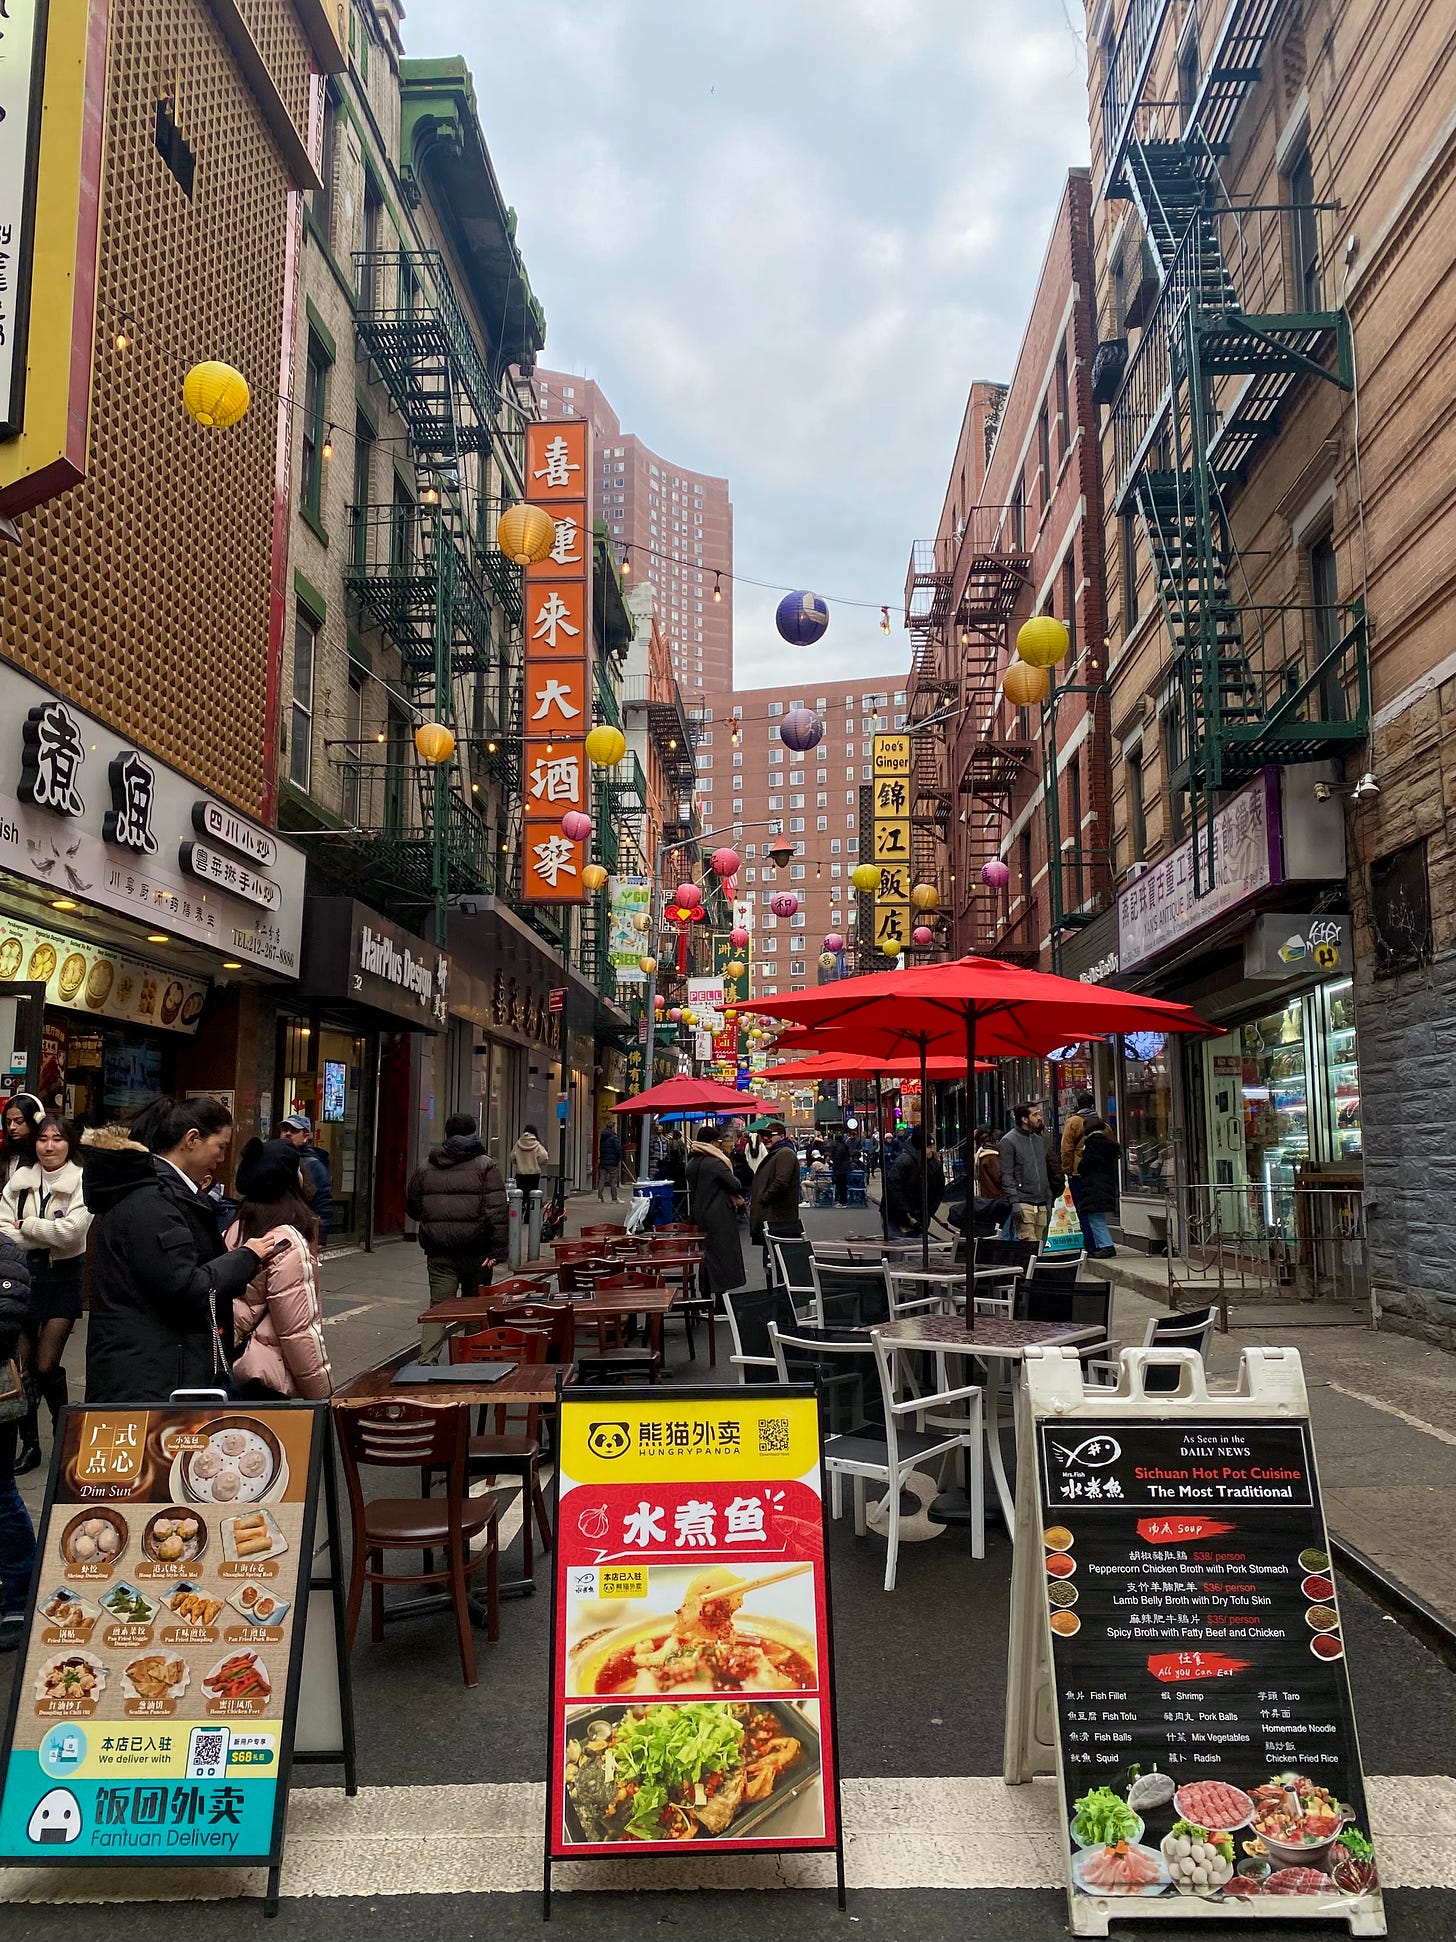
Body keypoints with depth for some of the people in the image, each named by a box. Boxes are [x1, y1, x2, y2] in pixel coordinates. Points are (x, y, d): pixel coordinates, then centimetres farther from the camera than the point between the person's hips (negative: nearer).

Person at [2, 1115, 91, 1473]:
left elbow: (71, 1231, -19)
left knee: (46, 1365, -6)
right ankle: (29, 1444, 21)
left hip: (63, 1277, -4)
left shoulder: (82, 1182, -8)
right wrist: (48, 1236, -16)